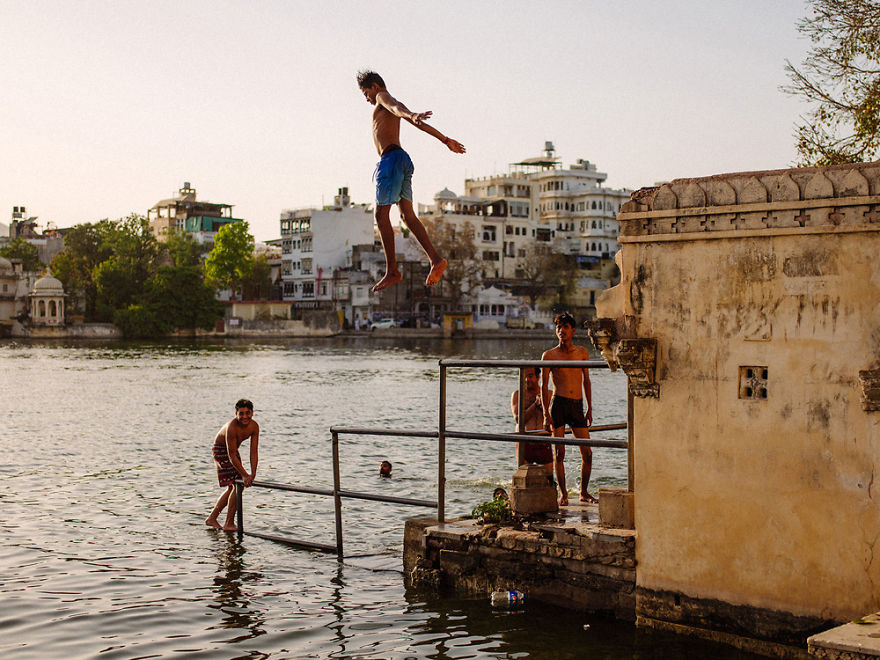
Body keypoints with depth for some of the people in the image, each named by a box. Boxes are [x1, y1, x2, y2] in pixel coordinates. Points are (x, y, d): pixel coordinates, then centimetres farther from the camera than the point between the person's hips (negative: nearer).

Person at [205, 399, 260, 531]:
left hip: (233, 449, 8)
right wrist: (244, 475, -29)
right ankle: (229, 524, -7)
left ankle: (212, 518, 26)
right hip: (221, 450, -8)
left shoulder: (254, 426, -15)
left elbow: (254, 452, -12)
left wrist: (253, 474, -20)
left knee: (232, 488, 14)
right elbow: (231, 455, -31)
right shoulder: (232, 427, -34)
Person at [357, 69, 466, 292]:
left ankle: (392, 271, -11)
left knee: (381, 215, -9)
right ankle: (436, 259, -12)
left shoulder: (383, 97, 3)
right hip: (402, 160, 9)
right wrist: (446, 140, 44)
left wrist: (413, 115, -42)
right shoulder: (394, 106, 30)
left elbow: (397, 108, -21)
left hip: (391, 158, -9)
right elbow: (422, 125, 36)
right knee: (408, 215, 2)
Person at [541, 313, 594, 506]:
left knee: (587, 453, 1)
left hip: (577, 405, 3)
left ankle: (584, 492, 16)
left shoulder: (582, 352, 12)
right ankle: (563, 494, 8)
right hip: (558, 403, -3)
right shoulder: (549, 355, 3)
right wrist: (546, 414, -4)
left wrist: (589, 409, 14)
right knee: (559, 452, -3)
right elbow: (544, 385, 3)